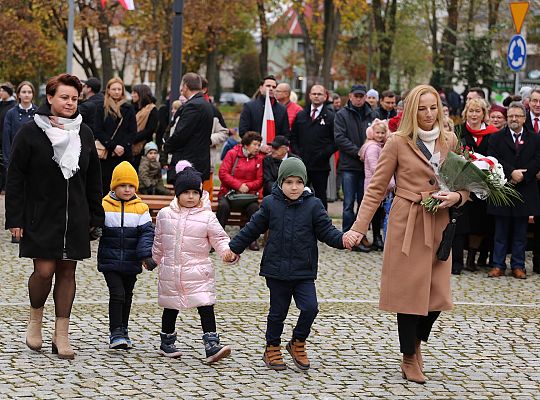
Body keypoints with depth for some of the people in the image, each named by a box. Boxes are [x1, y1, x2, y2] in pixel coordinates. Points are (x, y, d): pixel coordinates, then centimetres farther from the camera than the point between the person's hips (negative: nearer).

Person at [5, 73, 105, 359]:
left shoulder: (84, 134, 7)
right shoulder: (30, 133, -6)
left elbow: (93, 180, 14)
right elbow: (15, 178, -5)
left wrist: (95, 218, 10)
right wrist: (15, 219, -10)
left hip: (75, 217, 4)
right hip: (40, 216, -4)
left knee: (67, 271, 4)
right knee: (44, 270, -10)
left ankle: (61, 335, 11)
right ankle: (35, 319, 18)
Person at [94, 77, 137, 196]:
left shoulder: (128, 109, 10)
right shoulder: (102, 109, 5)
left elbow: (133, 132, 6)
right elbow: (98, 132, -3)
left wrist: (123, 147, -10)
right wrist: (113, 146, -13)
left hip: (124, 154, 1)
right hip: (106, 155, -1)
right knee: (105, 186, -3)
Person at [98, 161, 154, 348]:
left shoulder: (140, 208, 0)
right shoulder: (104, 206, -3)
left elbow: (147, 233, -3)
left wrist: (146, 254, -13)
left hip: (131, 263, 3)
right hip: (110, 261, -3)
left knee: (127, 296, 13)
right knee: (117, 294, -12)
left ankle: (123, 330, 27)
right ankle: (115, 332, -6)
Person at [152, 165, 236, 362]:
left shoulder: (207, 217, -5)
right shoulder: (165, 215, 3)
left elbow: (219, 238, -4)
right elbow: (159, 241, 16)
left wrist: (227, 250, -23)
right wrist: (155, 259, 25)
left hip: (198, 272, -2)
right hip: (171, 272, 2)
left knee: (206, 307, -10)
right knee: (171, 308, 15)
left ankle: (212, 346, -12)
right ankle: (166, 343, 30)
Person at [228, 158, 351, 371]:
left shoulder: (313, 205, -1)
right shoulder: (270, 204, 0)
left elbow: (326, 230, -1)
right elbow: (253, 229, 10)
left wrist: (341, 239, -21)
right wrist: (234, 248, 14)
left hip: (304, 272, 0)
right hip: (276, 271, 0)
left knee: (310, 307, -12)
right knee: (277, 312, 8)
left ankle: (298, 343, 11)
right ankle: (272, 348, 25)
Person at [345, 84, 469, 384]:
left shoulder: (450, 142, 9)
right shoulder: (398, 143, -3)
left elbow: (465, 186, 16)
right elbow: (376, 188, -2)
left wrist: (456, 197, -7)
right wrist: (359, 227, -9)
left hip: (438, 225, 4)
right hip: (407, 225, -4)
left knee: (437, 294, 3)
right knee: (409, 290, -1)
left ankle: (416, 341, 32)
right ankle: (409, 359, 16)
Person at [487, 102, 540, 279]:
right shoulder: (496, 138, 5)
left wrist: (522, 176, -14)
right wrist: (511, 173, -18)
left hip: (525, 191, 1)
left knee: (520, 232, 6)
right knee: (501, 231, 5)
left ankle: (518, 265, 12)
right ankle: (498, 265, 10)